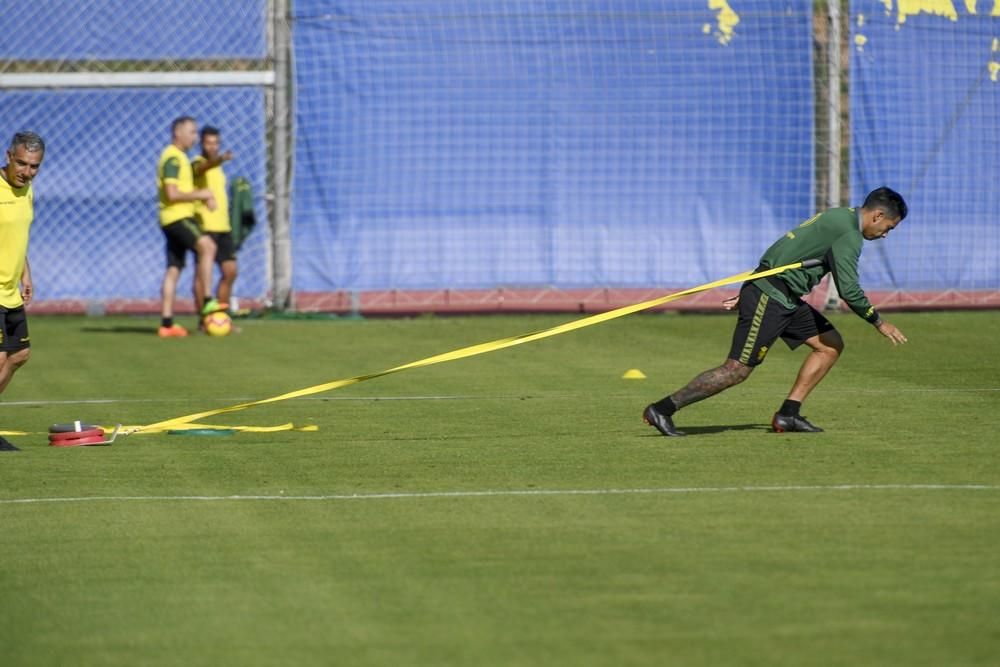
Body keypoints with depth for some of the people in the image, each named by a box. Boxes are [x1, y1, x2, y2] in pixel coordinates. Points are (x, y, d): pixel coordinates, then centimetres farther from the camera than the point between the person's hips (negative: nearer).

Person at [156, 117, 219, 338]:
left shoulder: (179, 157, 21)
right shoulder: (173, 158, -12)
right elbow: (172, 194, -20)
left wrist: (203, 197, 10)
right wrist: (201, 194, -12)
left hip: (178, 218, 10)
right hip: (177, 217, -10)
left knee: (174, 269, 7)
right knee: (207, 246, -26)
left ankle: (167, 323, 5)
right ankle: (207, 302, -31)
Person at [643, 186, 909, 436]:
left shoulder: (835, 218, 18)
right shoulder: (847, 232, -14)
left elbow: (788, 255, 23)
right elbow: (848, 290, -19)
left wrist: (750, 293, 25)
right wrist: (879, 323, -7)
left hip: (787, 300, 10)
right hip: (770, 299, -10)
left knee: (831, 345, 9)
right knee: (737, 370, -10)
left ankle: (788, 414, 7)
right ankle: (662, 409, -5)